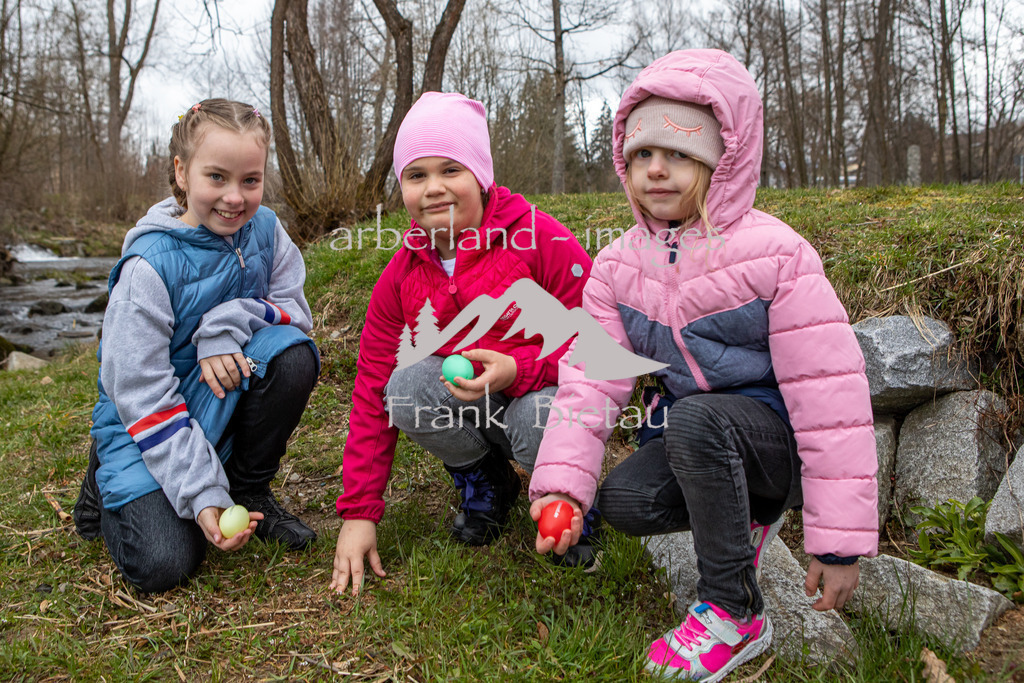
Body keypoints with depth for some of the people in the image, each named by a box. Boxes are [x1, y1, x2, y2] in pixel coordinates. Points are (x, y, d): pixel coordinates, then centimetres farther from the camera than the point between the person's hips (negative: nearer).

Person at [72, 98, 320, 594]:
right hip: (145, 421, -4)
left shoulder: (264, 229, -7)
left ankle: (249, 488, -3)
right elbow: (142, 394, -21)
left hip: (229, 395, 4)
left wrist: (228, 322, -27)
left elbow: (293, 307, -6)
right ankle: (109, 483, 16)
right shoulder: (150, 265, -22)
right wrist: (202, 494, -26)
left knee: (292, 353, -27)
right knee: (163, 563, -20)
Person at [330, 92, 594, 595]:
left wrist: (517, 369, -32)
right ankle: (485, 482, 4)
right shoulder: (401, 275, -4)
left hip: (546, 395, -3)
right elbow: (372, 390, -4)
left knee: (539, 421, -37)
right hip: (466, 412, 4)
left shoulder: (542, 239, -16)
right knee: (407, 387, -26)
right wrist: (359, 512, -9)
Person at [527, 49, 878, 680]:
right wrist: (560, 482, -21)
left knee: (694, 417, -35)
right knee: (625, 501, -22)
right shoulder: (619, 266, -2)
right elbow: (590, 378, -7)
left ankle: (735, 613, -17)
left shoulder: (775, 256, -18)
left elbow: (829, 396, -19)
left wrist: (841, 540, -19)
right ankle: (746, 514, 8)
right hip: (692, 439, 5)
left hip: (774, 437, -5)